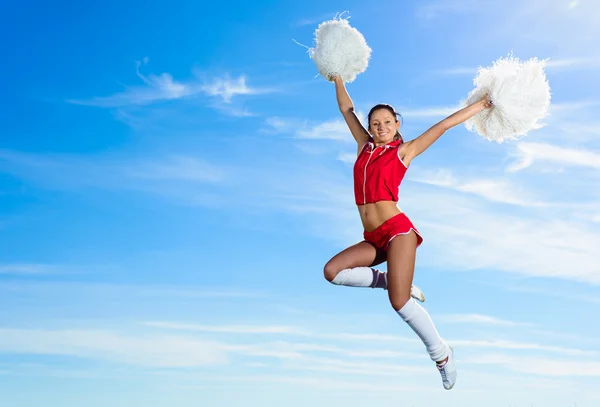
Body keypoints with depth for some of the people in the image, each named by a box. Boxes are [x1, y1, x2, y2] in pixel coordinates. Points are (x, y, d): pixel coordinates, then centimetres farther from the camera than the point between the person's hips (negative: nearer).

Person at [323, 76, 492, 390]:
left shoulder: (403, 151, 4)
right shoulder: (364, 146, 15)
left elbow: (444, 124, 4)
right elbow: (346, 109, 26)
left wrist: (482, 104, 7)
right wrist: (337, 78, 33)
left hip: (397, 230, -5)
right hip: (373, 238, 5)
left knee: (399, 302, -16)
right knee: (332, 271, -16)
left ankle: (441, 354, 5)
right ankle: (392, 281, 3)